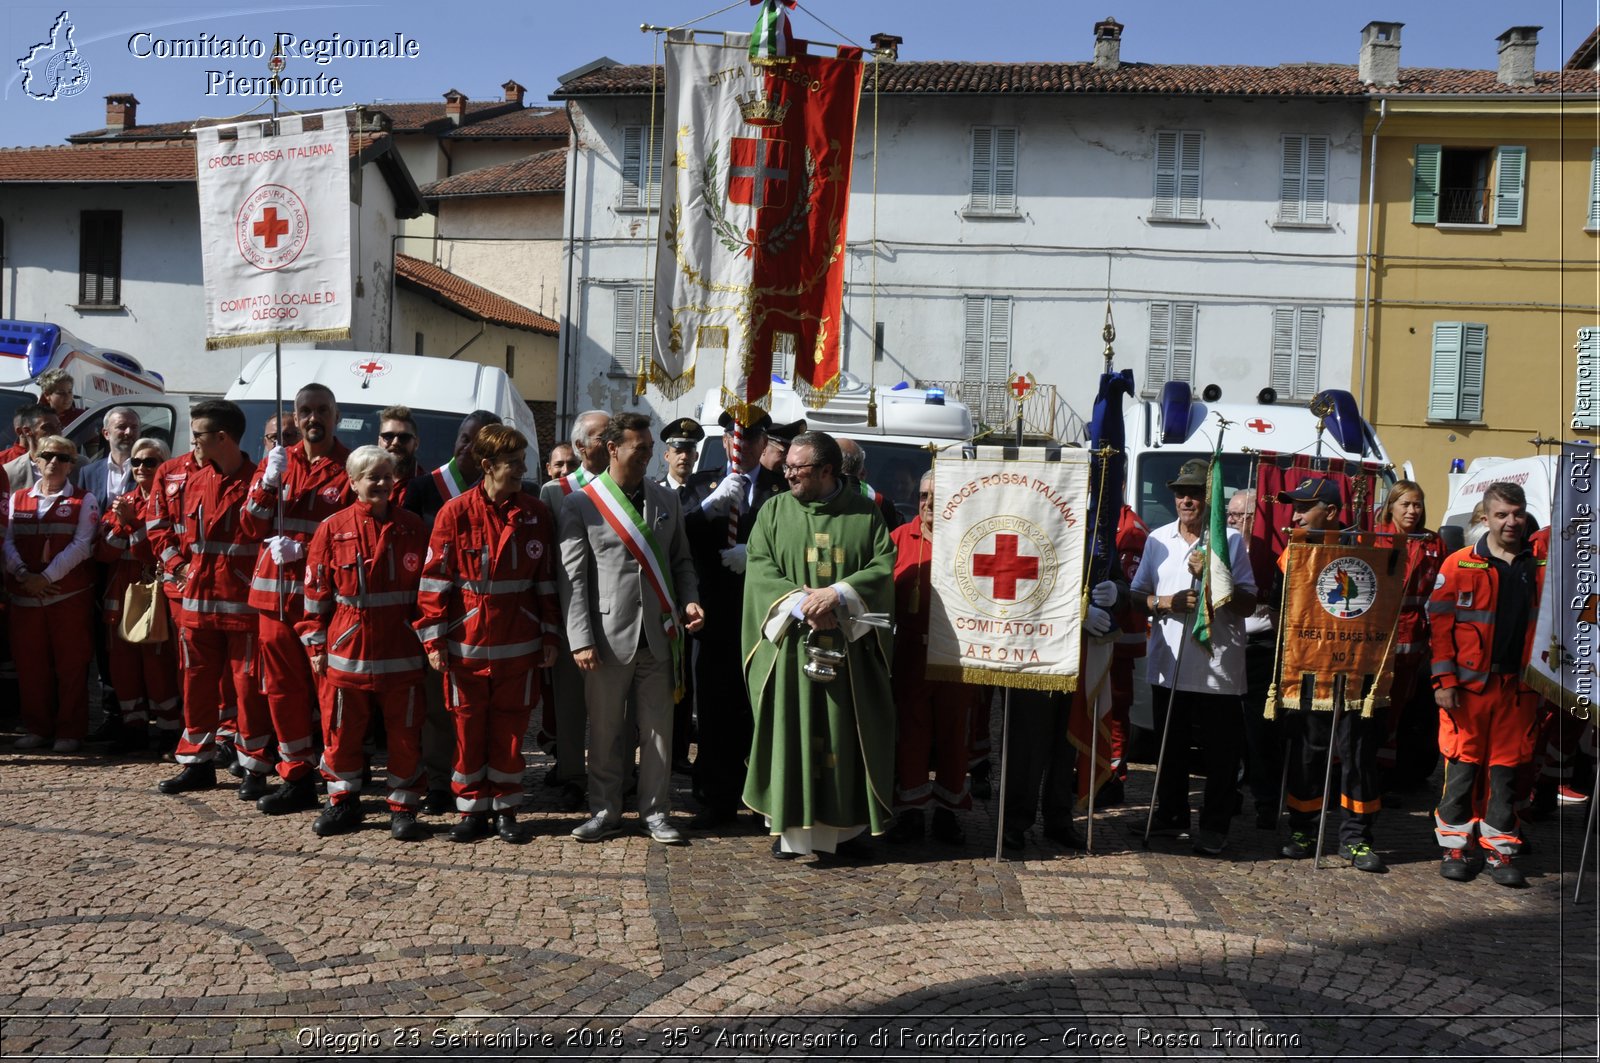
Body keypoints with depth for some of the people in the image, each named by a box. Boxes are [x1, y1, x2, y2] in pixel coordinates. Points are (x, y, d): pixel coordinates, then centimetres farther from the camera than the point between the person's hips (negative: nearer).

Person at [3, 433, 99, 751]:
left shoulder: (84, 500, 3)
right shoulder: (18, 499, 13)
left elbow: (81, 545, -8)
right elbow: (7, 542, 3)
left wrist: (46, 577, -16)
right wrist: (24, 575, -13)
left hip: (70, 594, -3)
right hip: (24, 595, 3)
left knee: (70, 665, 0)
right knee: (30, 664, 7)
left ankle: (70, 731, 8)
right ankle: (37, 728, 18)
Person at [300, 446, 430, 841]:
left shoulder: (412, 527, 2)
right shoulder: (333, 529, 0)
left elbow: (426, 586, 6)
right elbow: (316, 590, 3)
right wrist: (315, 645, 2)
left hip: (401, 654, 0)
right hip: (345, 652, 0)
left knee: (405, 734, 5)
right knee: (341, 733, 10)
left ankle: (403, 809, 18)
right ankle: (343, 803, 27)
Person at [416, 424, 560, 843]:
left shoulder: (535, 514, 3)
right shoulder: (455, 513, -5)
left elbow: (546, 579, 7)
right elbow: (435, 579, -3)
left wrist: (549, 635, 6)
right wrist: (434, 639, -5)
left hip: (519, 647, 2)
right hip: (466, 646, -1)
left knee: (510, 730, 9)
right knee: (469, 729, 8)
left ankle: (505, 809, 22)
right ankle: (471, 809, 21)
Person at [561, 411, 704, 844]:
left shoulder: (666, 499, 12)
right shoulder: (581, 504, -1)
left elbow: (681, 561, 18)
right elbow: (572, 577, -4)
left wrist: (689, 600, 0)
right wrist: (581, 640, -11)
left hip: (658, 635, 3)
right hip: (609, 636, -3)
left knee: (658, 728, 8)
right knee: (605, 730, 7)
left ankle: (655, 811, 21)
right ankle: (605, 811, 22)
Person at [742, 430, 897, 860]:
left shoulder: (865, 513, 5)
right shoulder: (774, 511, 7)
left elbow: (885, 565, -2)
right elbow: (760, 567, -1)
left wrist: (838, 594, -17)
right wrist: (801, 603, -16)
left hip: (849, 643, 0)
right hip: (790, 643, 1)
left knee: (845, 733, 4)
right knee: (789, 729, 1)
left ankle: (845, 824, 15)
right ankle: (789, 823, 10)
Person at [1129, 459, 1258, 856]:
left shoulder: (1230, 541, -1)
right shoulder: (1158, 539, 9)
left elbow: (1248, 604, -4)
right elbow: (1138, 595, 12)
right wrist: (1163, 603, -8)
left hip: (1218, 666, -3)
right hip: (1168, 665, 3)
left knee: (1220, 751, 2)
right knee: (1170, 745, 13)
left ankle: (1214, 827, 14)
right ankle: (1170, 815, 28)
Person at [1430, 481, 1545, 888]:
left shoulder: (1541, 568, 8)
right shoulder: (1459, 565, -2)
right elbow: (1441, 624, -4)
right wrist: (1445, 680, -9)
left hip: (1519, 687, 3)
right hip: (1470, 685, -3)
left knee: (1507, 767, 8)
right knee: (1463, 764, 3)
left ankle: (1500, 849, 18)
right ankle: (1454, 846, 14)